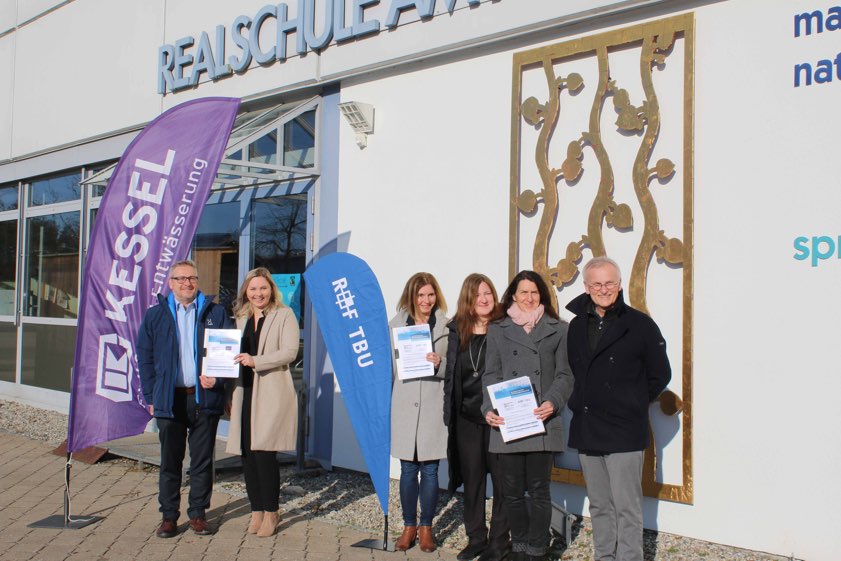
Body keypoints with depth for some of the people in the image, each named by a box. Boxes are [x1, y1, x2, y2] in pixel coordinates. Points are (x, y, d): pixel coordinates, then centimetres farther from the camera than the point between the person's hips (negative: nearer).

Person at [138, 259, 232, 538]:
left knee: (202, 460, 7)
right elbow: (144, 357, 7)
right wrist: (150, 397, 1)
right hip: (170, 399, 0)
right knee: (170, 461, 7)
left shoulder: (215, 313, 6)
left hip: (205, 398, 0)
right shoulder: (155, 315, 7)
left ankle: (198, 514, 19)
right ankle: (168, 516, 18)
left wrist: (217, 379, -10)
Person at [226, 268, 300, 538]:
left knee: (263, 451, -11)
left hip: (272, 393, -6)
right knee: (246, 453, 5)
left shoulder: (284, 315, 0)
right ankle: (257, 510, 17)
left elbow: (290, 352, -10)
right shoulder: (241, 318, 19)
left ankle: (271, 512, 4)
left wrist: (255, 361, -20)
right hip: (244, 392, 6)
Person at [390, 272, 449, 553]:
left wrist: (440, 364, -17)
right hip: (404, 405, 2)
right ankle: (409, 527, 21)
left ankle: (426, 528, 19)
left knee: (429, 470, 4)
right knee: (408, 469, 7)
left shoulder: (447, 326, 2)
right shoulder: (396, 324, 8)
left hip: (434, 406, -1)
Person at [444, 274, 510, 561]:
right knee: (472, 479, 13)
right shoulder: (457, 331, 6)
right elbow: (450, 375, 11)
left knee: (501, 479, 3)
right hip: (467, 418, 4)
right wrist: (449, 414, 9)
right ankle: (475, 538, 25)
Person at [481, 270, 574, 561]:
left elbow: (564, 375, 5)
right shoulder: (498, 330, 12)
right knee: (512, 490, 7)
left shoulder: (558, 329, 8)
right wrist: (489, 409, -5)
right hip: (507, 422, 2)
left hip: (542, 422, -1)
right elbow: (491, 375, 9)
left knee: (538, 490, 2)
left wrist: (553, 403, -12)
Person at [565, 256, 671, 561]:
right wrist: (580, 403, 9)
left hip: (624, 432, -5)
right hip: (586, 431, 5)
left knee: (627, 508, -2)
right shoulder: (577, 326, 9)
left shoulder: (640, 324, -6)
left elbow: (660, 375, 0)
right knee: (599, 506, 15)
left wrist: (632, 404, 1)